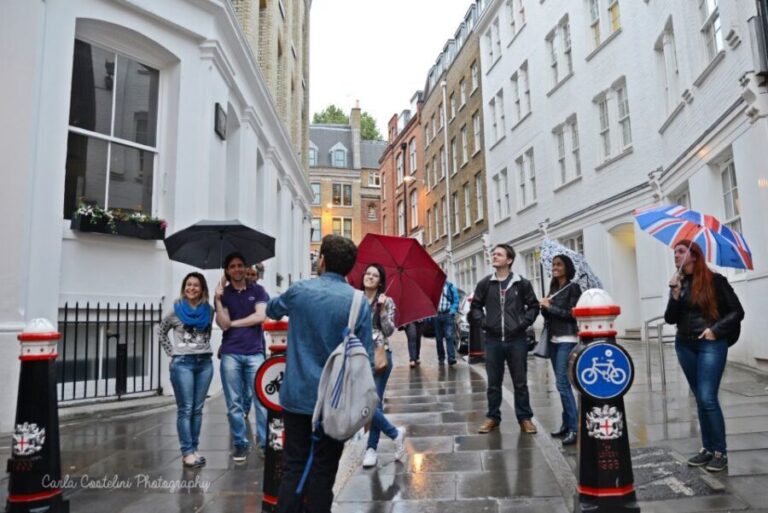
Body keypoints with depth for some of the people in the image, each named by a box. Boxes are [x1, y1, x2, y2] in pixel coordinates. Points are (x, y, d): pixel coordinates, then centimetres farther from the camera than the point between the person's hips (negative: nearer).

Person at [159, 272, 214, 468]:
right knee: (185, 409, -3)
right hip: (182, 363, -3)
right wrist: (171, 352, 4)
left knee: (197, 409, 8)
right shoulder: (176, 310, 0)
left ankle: (194, 449, 15)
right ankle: (187, 452, 0)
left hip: (204, 363, 3)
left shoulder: (208, 310, 6)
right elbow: (161, 332, 12)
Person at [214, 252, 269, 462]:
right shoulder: (223, 294, 7)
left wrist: (234, 323, -3)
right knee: (234, 403, 5)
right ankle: (240, 443, 16)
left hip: (255, 353, -1)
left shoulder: (257, 290, 6)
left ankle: (266, 443, 3)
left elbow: (260, 316, -7)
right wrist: (218, 299, -13)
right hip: (230, 354, 1)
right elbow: (223, 324, -5)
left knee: (261, 400, -4)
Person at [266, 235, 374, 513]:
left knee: (293, 470, 11)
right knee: (322, 473, 10)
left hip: (296, 396, 1)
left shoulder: (299, 290, -4)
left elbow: (271, 310, 18)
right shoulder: (359, 302, -8)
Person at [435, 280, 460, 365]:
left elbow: (456, 301, 4)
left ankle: (451, 358, -15)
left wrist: (452, 311, -9)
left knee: (449, 336, -13)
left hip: (447, 314, -2)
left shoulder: (451, 287, 5)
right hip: (436, 315, 2)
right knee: (438, 338, 8)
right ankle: (441, 358, 20)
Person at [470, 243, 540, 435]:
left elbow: (533, 306, 8)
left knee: (520, 382, 8)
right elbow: (475, 307, 11)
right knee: (493, 382, 9)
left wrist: (524, 322, -5)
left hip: (517, 340, -1)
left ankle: (525, 418, 20)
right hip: (493, 340, 1)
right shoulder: (485, 284, 3)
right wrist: (483, 322, -4)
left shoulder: (522, 283, 0)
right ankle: (493, 417, 22)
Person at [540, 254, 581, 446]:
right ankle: (567, 423, 16)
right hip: (553, 339, 7)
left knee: (562, 382, -14)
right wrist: (544, 307, -5)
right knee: (561, 383, 9)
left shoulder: (573, 287, -6)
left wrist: (550, 306, -10)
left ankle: (575, 427, -11)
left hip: (567, 339, -7)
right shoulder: (553, 288, 14)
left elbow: (572, 314, -13)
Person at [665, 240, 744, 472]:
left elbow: (737, 312, -4)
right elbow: (670, 319, 1)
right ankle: (707, 448, 18)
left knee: (708, 398, -10)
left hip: (711, 344, -5)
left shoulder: (714, 280, -5)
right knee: (700, 400, 10)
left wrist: (716, 330, -13)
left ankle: (721, 452, 1)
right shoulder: (678, 283, 8)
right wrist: (675, 294, -10)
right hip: (685, 346, 5)